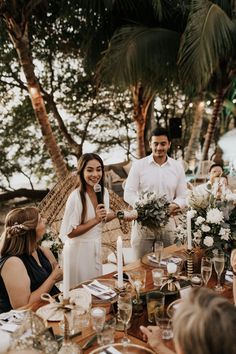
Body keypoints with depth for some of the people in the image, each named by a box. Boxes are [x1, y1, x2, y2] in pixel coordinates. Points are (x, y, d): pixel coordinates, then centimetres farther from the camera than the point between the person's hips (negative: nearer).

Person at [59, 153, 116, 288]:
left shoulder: (104, 192, -4)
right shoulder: (76, 197, -24)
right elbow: (69, 232, -21)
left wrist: (116, 214, -6)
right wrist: (95, 220, -28)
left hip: (97, 245, 7)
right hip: (80, 248, -6)